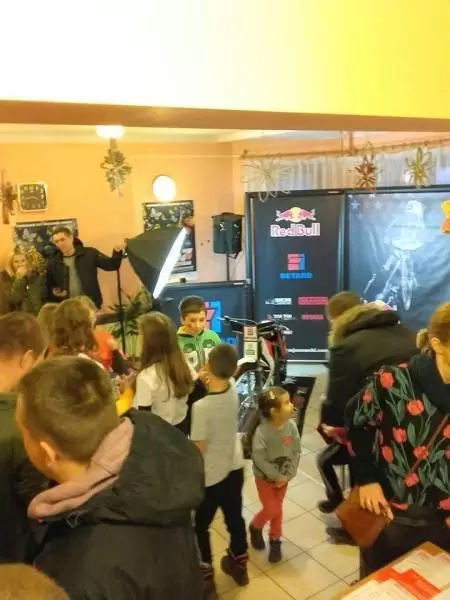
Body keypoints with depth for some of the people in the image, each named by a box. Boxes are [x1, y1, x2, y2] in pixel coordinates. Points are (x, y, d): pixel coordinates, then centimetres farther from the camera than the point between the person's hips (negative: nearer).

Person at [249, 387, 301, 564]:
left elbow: (296, 452, -8)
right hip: (264, 477, -4)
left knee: (278, 509, 17)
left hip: (283, 477, 4)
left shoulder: (291, 426, -16)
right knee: (271, 510, 1)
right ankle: (255, 527, 33)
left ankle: (275, 540, 38)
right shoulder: (262, 432, -29)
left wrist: (288, 475, -13)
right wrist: (276, 476, -20)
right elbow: (258, 458, -25)